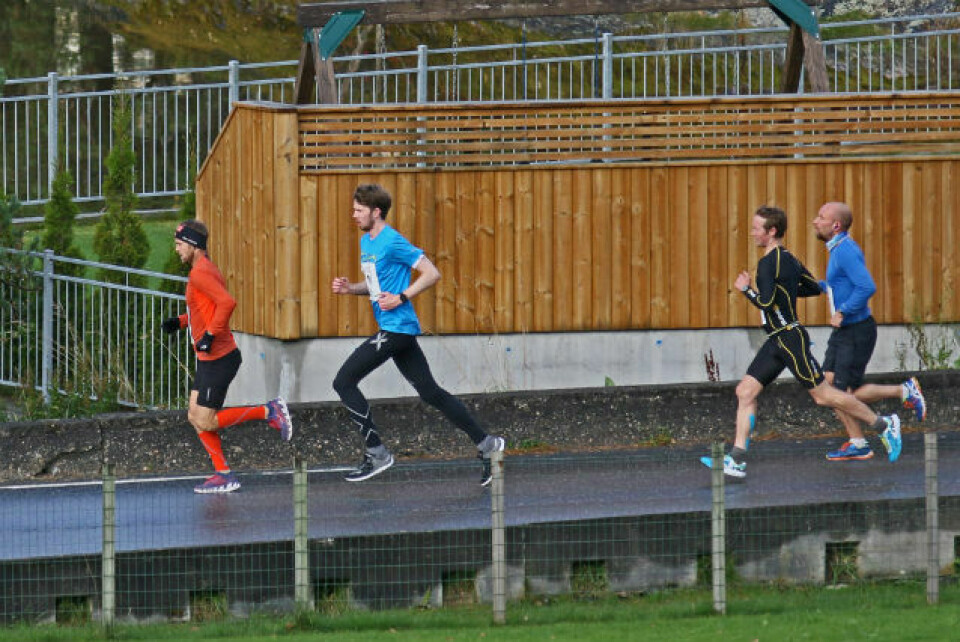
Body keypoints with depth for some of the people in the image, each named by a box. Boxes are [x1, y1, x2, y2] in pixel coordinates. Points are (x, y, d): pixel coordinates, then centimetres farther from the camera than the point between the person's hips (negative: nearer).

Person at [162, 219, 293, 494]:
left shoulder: (201, 273, -17)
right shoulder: (204, 270, 15)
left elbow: (227, 303, -31)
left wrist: (209, 335, -27)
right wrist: (179, 322, 15)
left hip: (218, 358, -10)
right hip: (209, 359, 10)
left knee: (205, 422, -6)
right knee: (195, 417, 8)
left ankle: (269, 411, 1)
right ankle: (223, 474, 9)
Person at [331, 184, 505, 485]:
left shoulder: (393, 242, -14)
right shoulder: (366, 242, 15)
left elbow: (432, 273, -15)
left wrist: (401, 298, -19)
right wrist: (349, 288, 8)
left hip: (397, 328, -10)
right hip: (392, 328, 10)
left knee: (344, 382, -10)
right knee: (429, 391, 11)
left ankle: (376, 453, -6)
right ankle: (485, 443, 14)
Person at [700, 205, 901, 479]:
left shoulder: (768, 263, -16)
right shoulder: (788, 259, 12)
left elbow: (765, 302, -25)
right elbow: (814, 288, 21)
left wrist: (745, 288, -9)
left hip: (789, 338, -10)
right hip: (777, 342, 10)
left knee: (823, 395, -3)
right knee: (745, 391, 2)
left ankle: (883, 425, 9)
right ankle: (736, 461, -2)